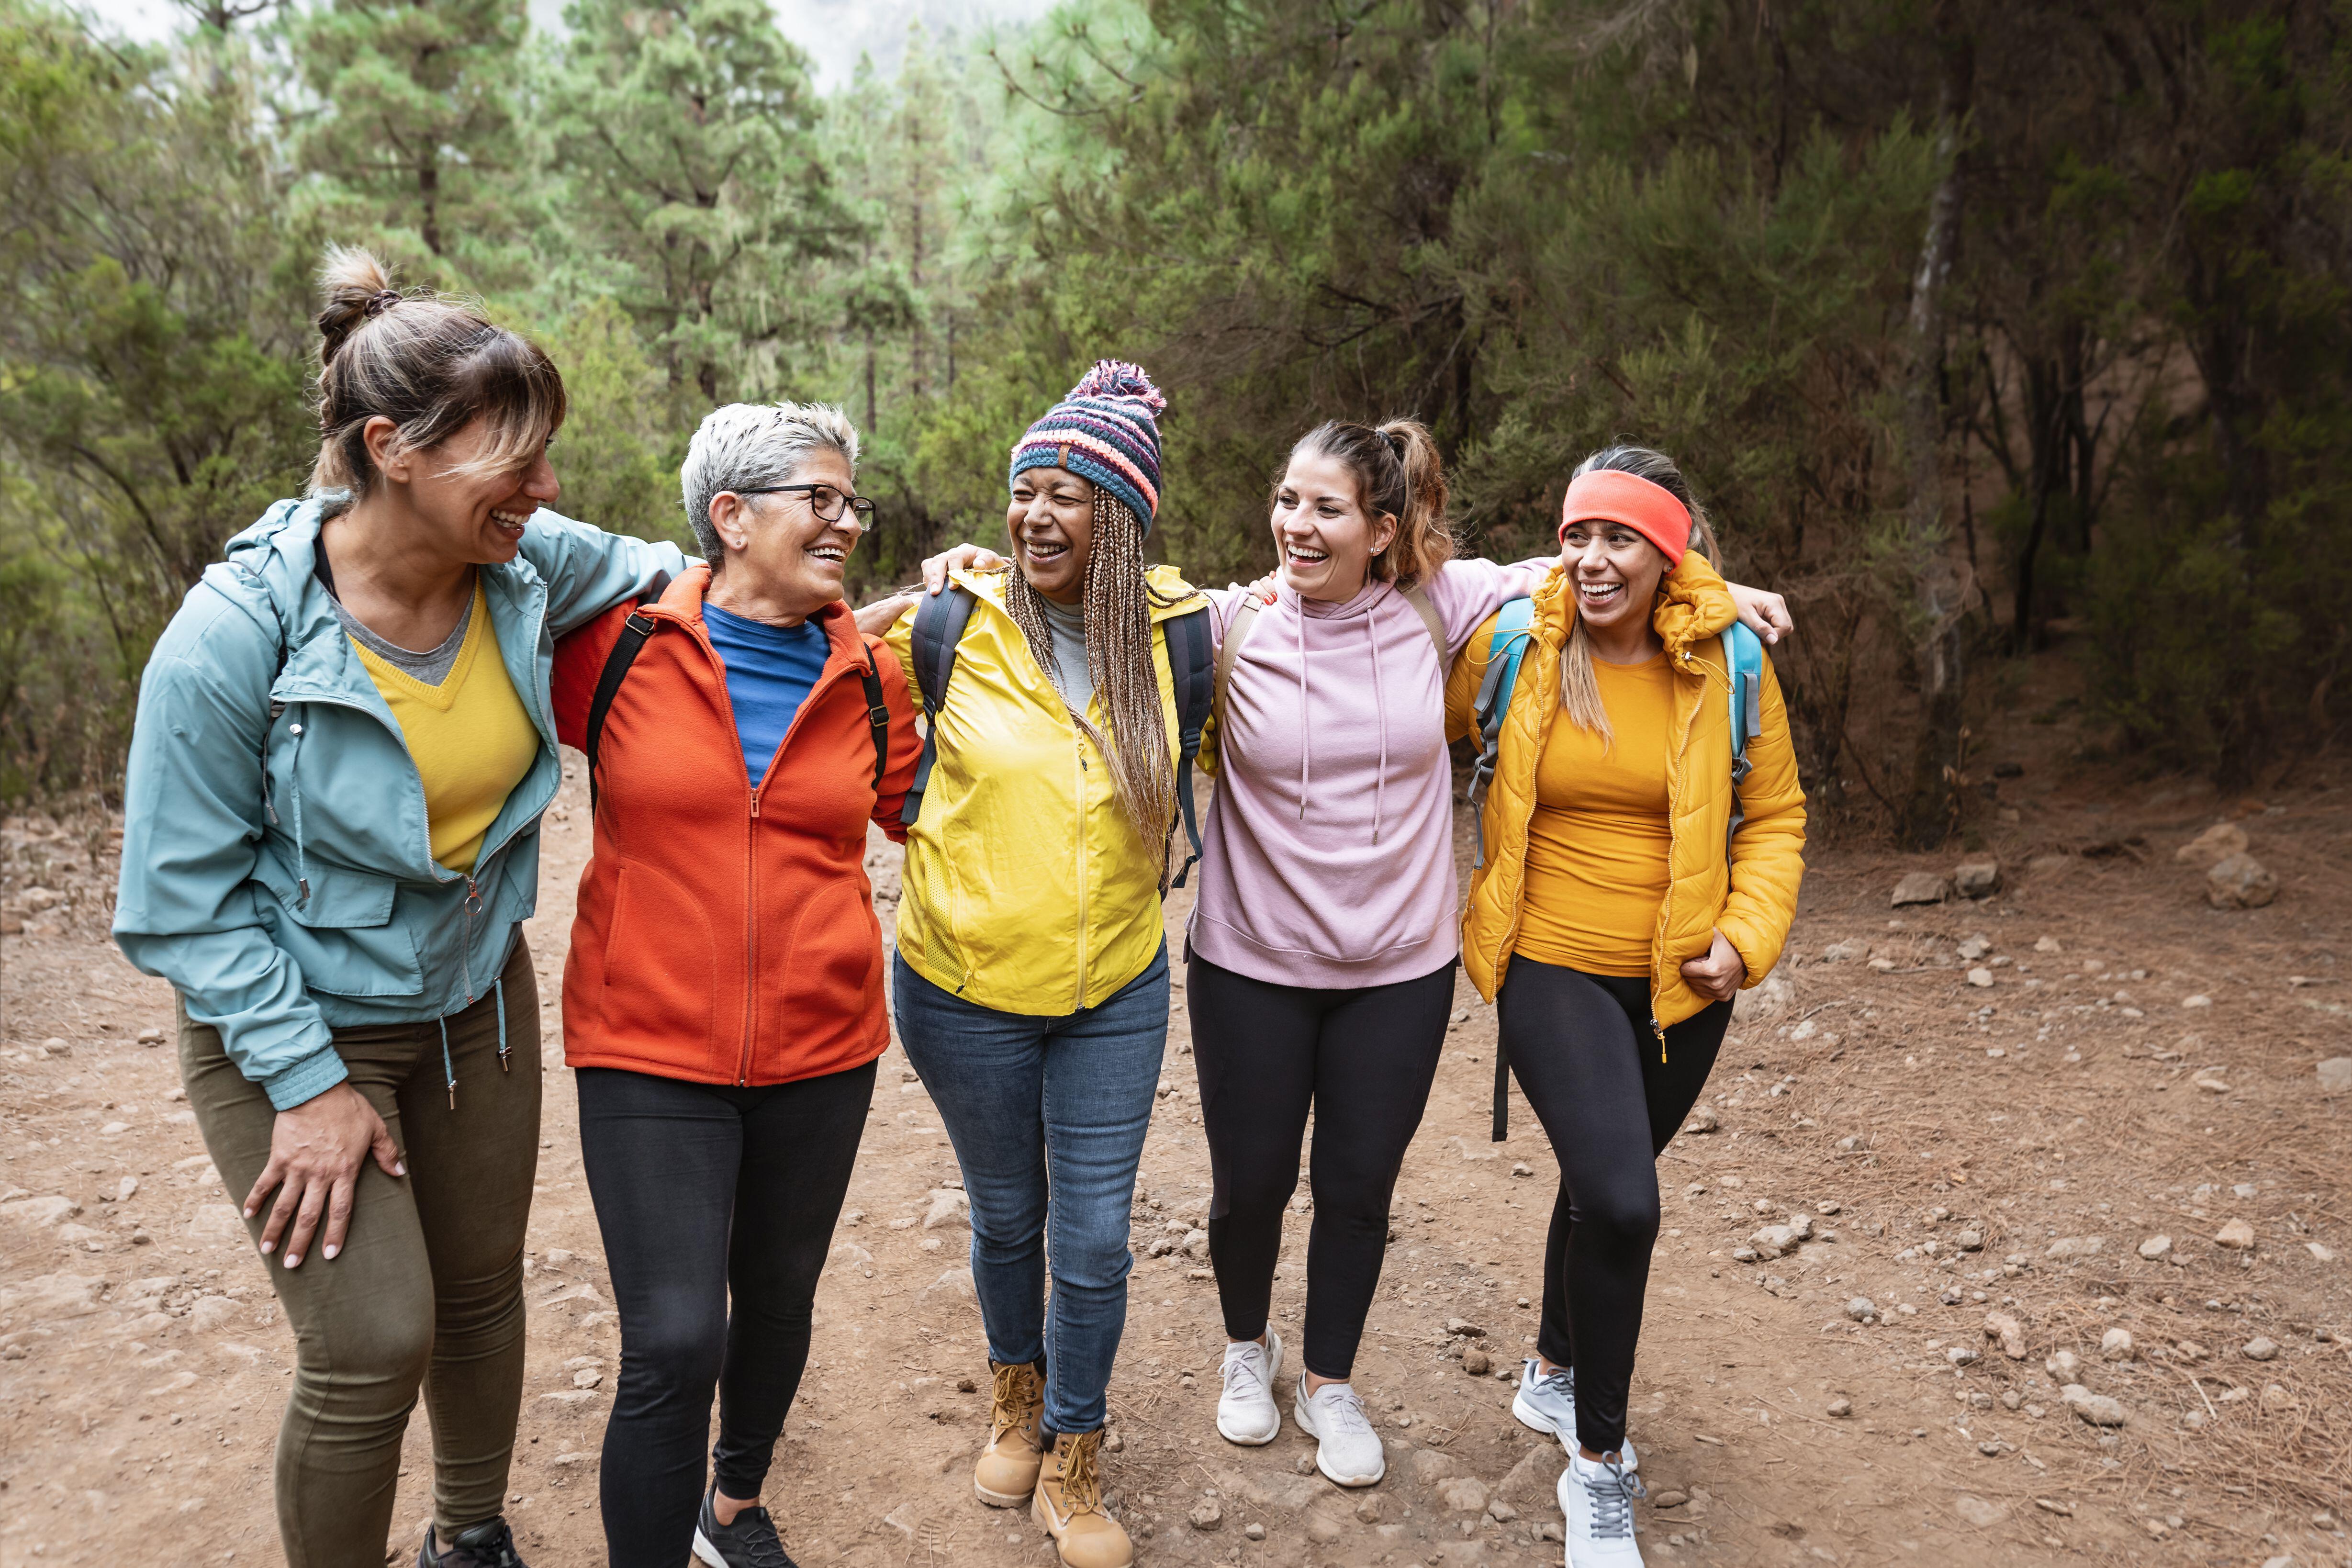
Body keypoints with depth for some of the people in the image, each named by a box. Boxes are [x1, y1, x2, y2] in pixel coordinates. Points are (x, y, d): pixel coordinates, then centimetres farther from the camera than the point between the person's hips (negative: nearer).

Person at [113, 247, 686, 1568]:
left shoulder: (527, 565, -14)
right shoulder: (235, 633, -26)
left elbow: (660, 572, 10)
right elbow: (186, 892, -17)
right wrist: (308, 1083, -16)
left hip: (476, 1000, 5)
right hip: (296, 1020, -5)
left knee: (482, 1293, 18)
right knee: (373, 1344, -7)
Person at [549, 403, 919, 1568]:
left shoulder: (870, 681, 2)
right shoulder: (617, 648, -6)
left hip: (821, 1051, 4)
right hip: (651, 1049, -3)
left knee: (777, 1298, 20)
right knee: (674, 1348, -11)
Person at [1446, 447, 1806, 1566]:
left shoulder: (1728, 663, -4)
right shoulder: (1513, 647, -7)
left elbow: (1775, 817, 5)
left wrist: (1747, 936, -7)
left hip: (1681, 980, 3)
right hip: (1553, 968, -2)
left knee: (1604, 1184, 18)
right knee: (1622, 1202, -16)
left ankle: (1554, 1376, 46)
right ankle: (1598, 1468, 6)